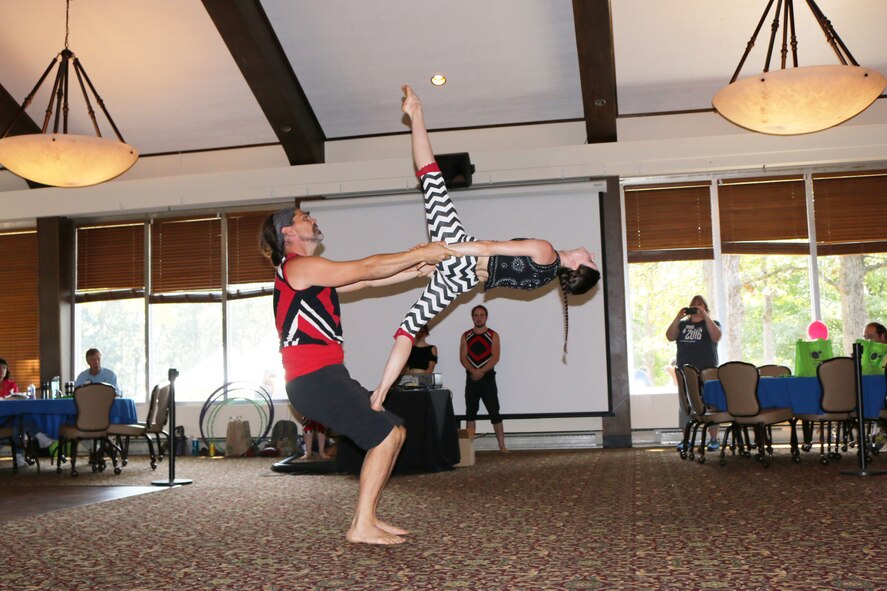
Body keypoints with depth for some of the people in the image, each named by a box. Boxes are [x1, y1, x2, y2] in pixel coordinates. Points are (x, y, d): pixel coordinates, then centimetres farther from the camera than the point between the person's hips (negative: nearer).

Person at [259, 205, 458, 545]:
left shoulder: (309, 274, 24)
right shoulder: (300, 266, -7)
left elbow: (366, 281, 18)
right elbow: (367, 268, -9)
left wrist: (416, 270, 9)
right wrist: (419, 254, -1)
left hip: (325, 377, 10)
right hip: (315, 379, -10)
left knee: (394, 432, 11)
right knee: (385, 437, -11)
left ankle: (368, 518, 13)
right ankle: (361, 528, -6)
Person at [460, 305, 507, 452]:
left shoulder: (493, 335, 1)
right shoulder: (466, 336, 8)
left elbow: (495, 357, -8)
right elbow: (462, 357, -1)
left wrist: (481, 371, -18)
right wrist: (473, 371, -17)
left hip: (488, 377, -3)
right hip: (471, 378, 3)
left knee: (494, 412, -5)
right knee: (470, 412, 5)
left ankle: (502, 445, -4)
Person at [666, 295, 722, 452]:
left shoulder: (711, 323, 10)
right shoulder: (682, 324, 16)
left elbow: (716, 336, -12)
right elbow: (670, 337, 0)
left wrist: (705, 315, -14)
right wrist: (678, 317, -8)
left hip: (707, 372, -3)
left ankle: (713, 439, 1)